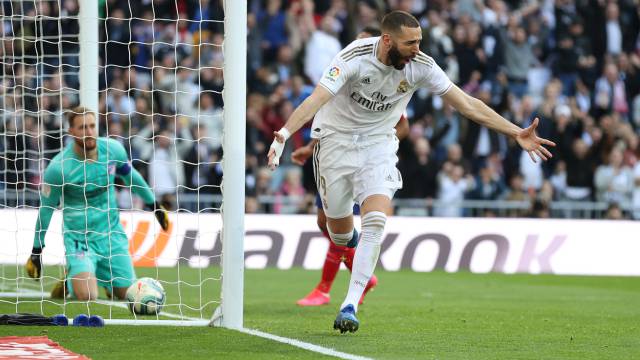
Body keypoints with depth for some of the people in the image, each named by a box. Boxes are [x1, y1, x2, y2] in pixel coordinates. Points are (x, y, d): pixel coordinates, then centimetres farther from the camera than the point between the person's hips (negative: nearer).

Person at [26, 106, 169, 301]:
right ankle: (70, 282, 12)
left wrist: (154, 205, 22)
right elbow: (46, 209, -6)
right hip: (79, 238, -4)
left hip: (112, 234, 4)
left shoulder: (113, 149, -8)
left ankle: (105, 281, 37)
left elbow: (130, 175, 14)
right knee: (87, 296, -23)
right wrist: (36, 251, -1)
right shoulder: (58, 168, -19)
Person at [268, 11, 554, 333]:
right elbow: (316, 99, -37)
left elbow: (467, 104, -12)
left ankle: (350, 305, -19)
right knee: (340, 232, 8)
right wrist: (283, 134, -53)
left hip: (378, 145, 2)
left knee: (375, 222, -21)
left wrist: (516, 134, -17)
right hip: (336, 140, -2)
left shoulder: (420, 65, -16)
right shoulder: (355, 57, -27)